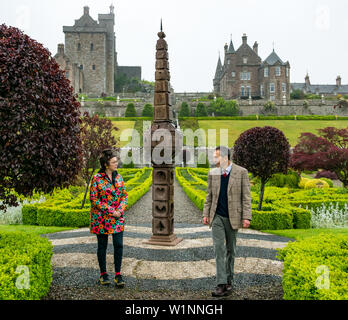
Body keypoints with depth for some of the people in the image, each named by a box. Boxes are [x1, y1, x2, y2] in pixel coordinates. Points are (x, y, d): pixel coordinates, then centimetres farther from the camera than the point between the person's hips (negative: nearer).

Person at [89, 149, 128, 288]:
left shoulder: (119, 177, 7)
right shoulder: (97, 178, -9)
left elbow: (124, 195, 11)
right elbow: (93, 198, -11)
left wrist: (121, 209, -7)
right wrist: (110, 211, -14)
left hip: (118, 218, 4)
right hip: (101, 218, -4)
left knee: (119, 245, -2)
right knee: (102, 246, 7)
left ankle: (118, 274, 7)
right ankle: (103, 274, 21)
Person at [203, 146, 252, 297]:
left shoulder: (241, 172, -4)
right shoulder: (212, 173, 7)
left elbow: (246, 196, -4)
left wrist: (246, 217, -10)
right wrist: (206, 214, 6)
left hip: (232, 217, -2)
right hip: (217, 217, 2)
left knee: (230, 250, 9)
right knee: (219, 249, -7)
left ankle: (229, 281, 22)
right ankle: (221, 284, -8)